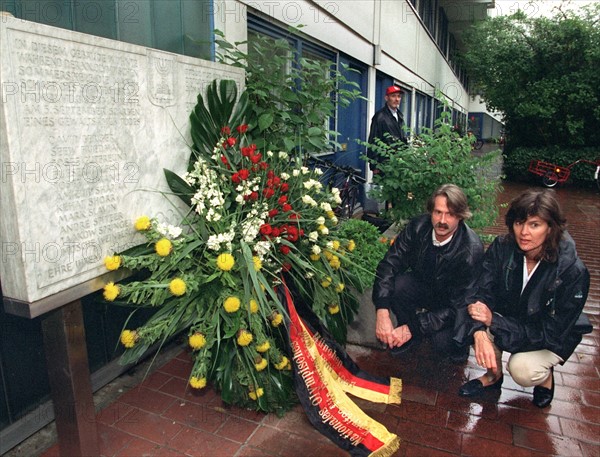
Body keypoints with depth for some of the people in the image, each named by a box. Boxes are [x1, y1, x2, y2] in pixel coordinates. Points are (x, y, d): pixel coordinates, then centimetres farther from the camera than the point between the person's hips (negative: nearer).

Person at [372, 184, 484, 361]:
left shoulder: (471, 250, -29)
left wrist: (412, 328, -31)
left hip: (451, 303, -3)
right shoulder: (418, 227, -20)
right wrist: (382, 312, -34)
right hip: (422, 285, 3)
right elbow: (388, 265, -21)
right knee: (394, 285, -27)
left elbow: (457, 305, -26)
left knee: (445, 342, -29)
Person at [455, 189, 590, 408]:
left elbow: (550, 332, -26)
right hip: (509, 320, 4)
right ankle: (493, 375, 1)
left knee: (522, 369, -30)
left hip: (552, 341, -3)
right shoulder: (502, 247, -18)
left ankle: (545, 375, 8)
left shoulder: (573, 272, -28)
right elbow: (481, 293, -21)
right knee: (476, 322, -26)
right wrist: (480, 333, -40)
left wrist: (494, 321, -34)